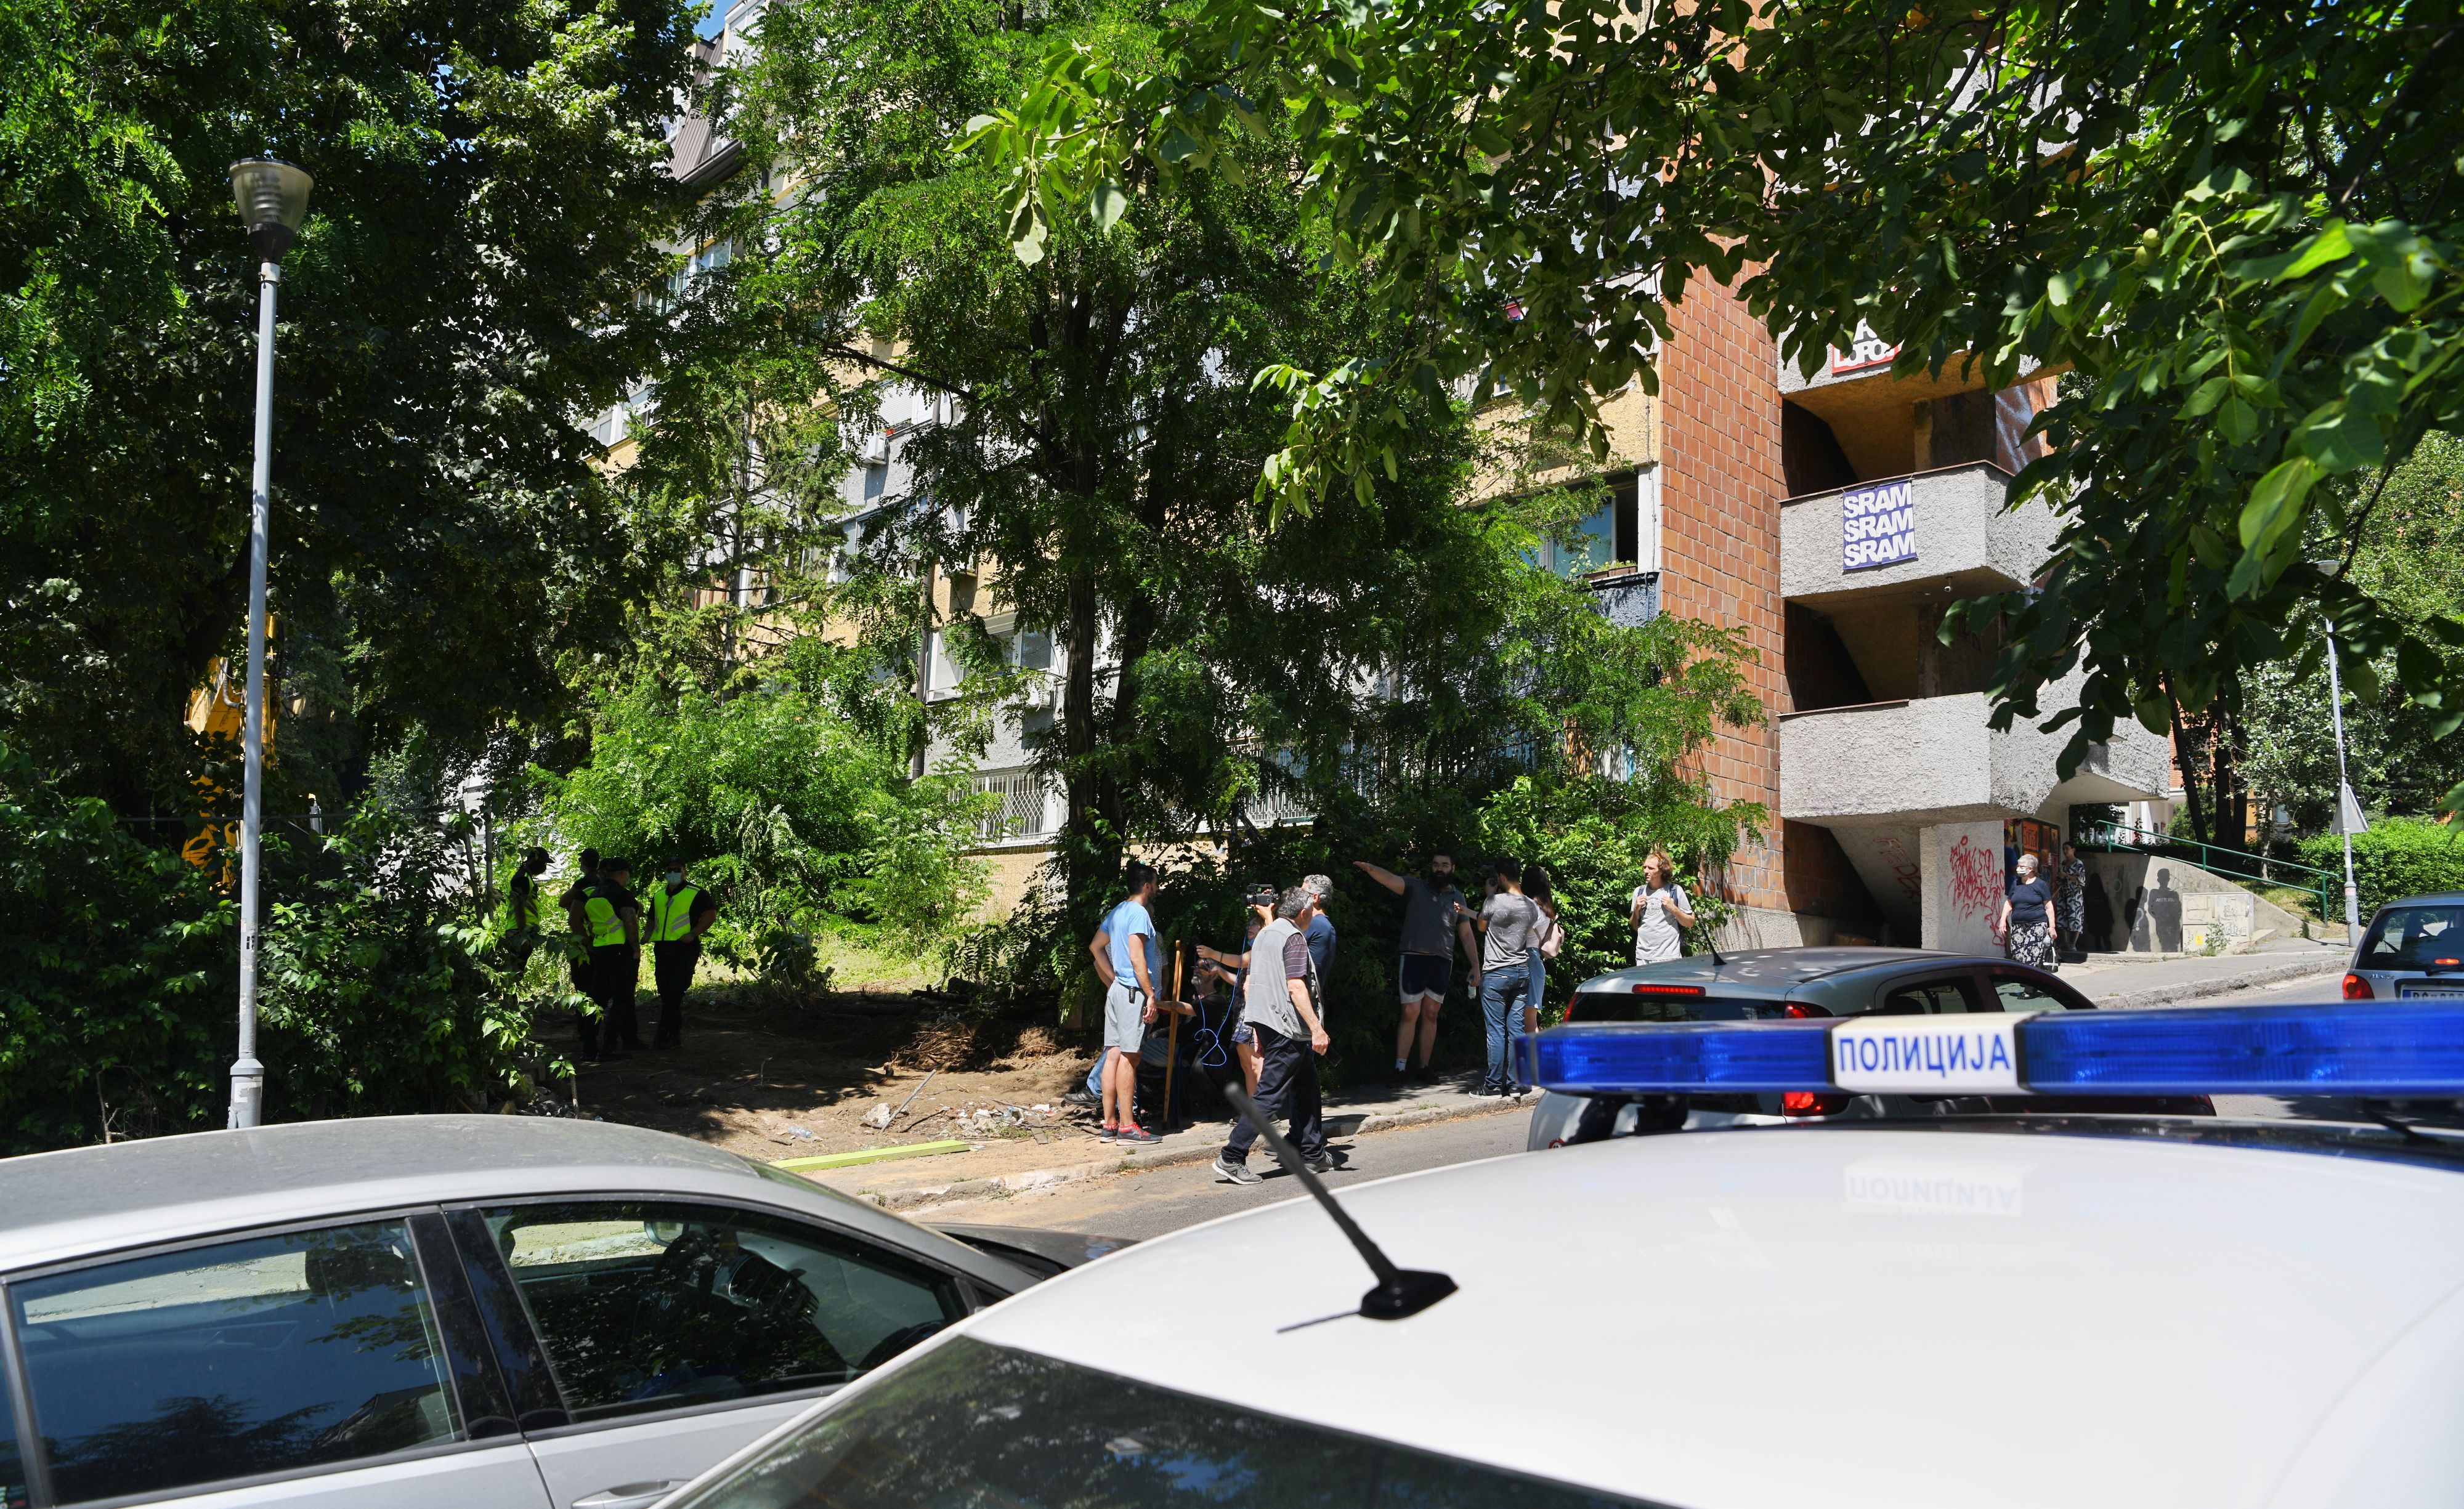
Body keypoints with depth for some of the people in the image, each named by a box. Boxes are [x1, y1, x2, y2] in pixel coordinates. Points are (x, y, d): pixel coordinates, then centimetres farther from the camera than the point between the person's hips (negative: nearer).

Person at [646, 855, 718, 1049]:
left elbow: (711, 914, -8)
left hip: (685, 948, -7)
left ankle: (665, 1033, -11)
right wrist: (649, 936, 9)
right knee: (665, 993, 6)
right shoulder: (658, 895, 19)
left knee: (675, 991, -13)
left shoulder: (696, 894, -1)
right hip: (662, 949, 7)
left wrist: (693, 934, -17)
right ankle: (675, 1035, 13)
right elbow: (652, 920, 29)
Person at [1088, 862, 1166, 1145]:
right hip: (1134, 992, -9)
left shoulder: (1117, 912, 15)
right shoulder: (1139, 913, -12)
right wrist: (1151, 996, -17)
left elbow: (1095, 947, 22)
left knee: (1114, 1055, 8)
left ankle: (1109, 1124, 10)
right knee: (1128, 1057, -7)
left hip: (1117, 991, 9)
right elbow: (1137, 958, -19)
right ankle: (1127, 1126, -6)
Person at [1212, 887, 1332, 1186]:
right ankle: (1232, 1158, -11)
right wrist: (1317, 1028, -21)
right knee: (1270, 1094, -8)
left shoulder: (1264, 934, 17)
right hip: (1287, 1027, -10)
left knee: (1306, 1086, 17)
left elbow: (1251, 985, 20)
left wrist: (1258, 1032, 25)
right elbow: (1295, 988, -20)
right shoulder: (1294, 938, -11)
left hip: (1265, 1023, 10)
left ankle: (1313, 1154, 22)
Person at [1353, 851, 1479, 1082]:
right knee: (1410, 1013, -5)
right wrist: (1369, 868, -38)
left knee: (1430, 1015, 6)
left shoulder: (1457, 897, 12)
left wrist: (1476, 966, 8)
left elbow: (1466, 935, 14)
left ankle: (1423, 1068, 12)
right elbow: (1391, 879, -17)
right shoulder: (1415, 887, 3)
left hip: (1442, 962, 3)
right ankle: (1400, 1068, -3)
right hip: (1414, 958, -3)